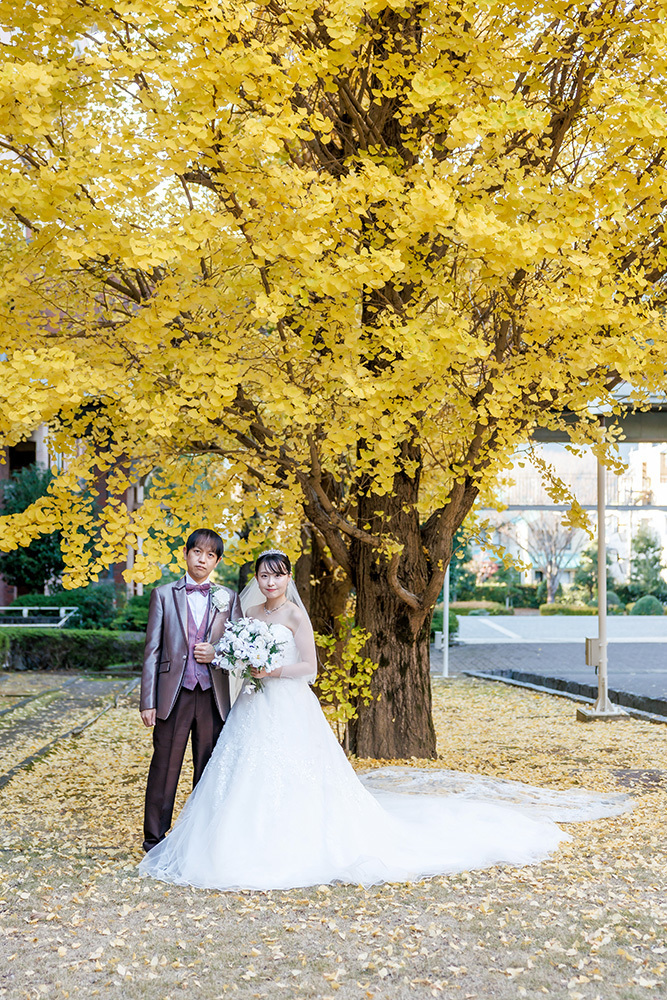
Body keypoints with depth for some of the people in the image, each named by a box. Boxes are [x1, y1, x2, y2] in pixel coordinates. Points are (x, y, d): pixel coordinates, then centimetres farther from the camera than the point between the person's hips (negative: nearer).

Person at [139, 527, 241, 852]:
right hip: (174, 694, -2)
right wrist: (148, 701, -4)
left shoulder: (228, 598, 10)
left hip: (213, 696, 2)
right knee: (165, 767, 1)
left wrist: (217, 653, -10)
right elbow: (152, 650, 1)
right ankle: (155, 836, 13)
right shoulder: (164, 594, 5)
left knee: (208, 769, 8)